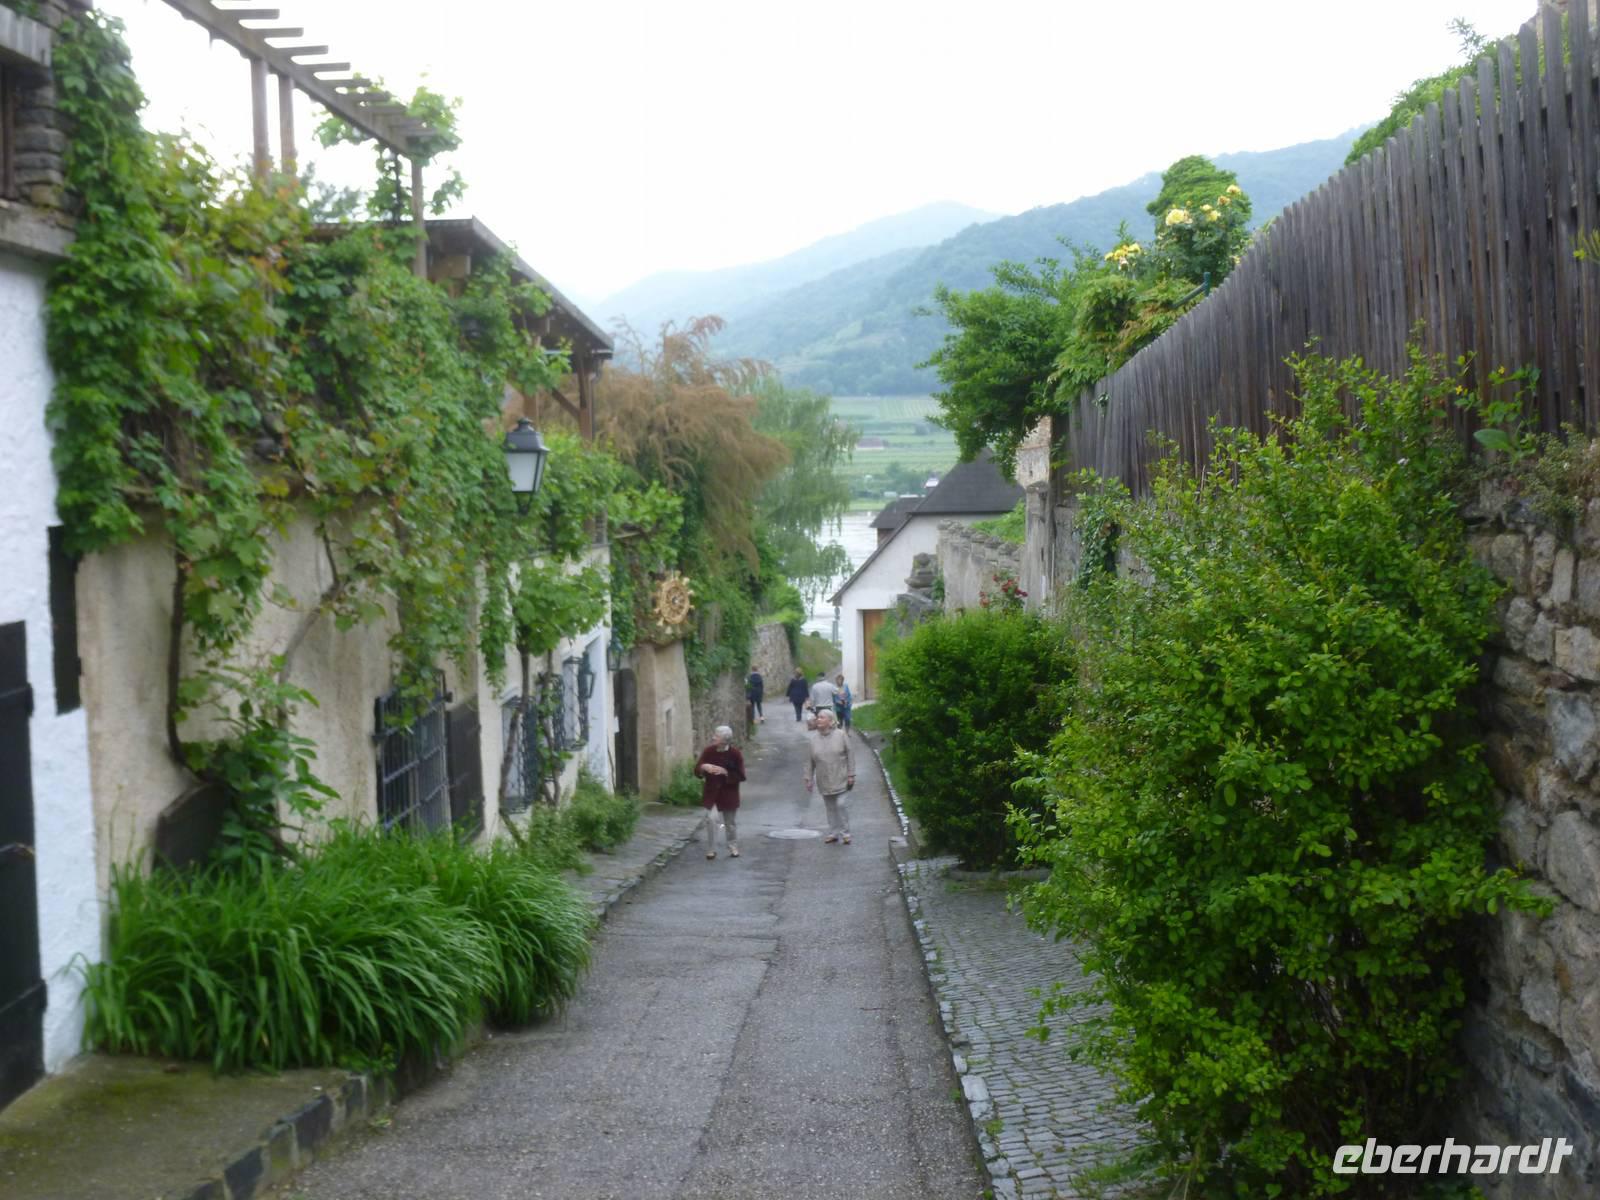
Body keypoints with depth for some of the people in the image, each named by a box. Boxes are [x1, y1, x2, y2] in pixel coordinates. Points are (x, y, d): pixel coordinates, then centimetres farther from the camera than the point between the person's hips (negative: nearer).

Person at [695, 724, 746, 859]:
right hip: (711, 792, 0)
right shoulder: (708, 751, -7)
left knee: (731, 823, 12)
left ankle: (733, 848, 32)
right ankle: (711, 850, 0)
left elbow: (741, 776, -11)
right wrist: (704, 767, -27)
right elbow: (697, 769, -5)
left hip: (729, 794, 0)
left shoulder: (735, 753, -12)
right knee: (711, 819, -13)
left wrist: (726, 773, -25)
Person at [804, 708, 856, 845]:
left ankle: (845, 833, 6)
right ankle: (833, 833, 20)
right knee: (830, 808, 10)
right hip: (824, 781, 3)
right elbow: (809, 761, 4)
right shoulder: (812, 739, 0)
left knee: (841, 805, -6)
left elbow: (850, 755, -3)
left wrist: (851, 774, -6)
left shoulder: (841, 736, -6)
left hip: (840, 779, -3)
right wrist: (809, 778, 2)